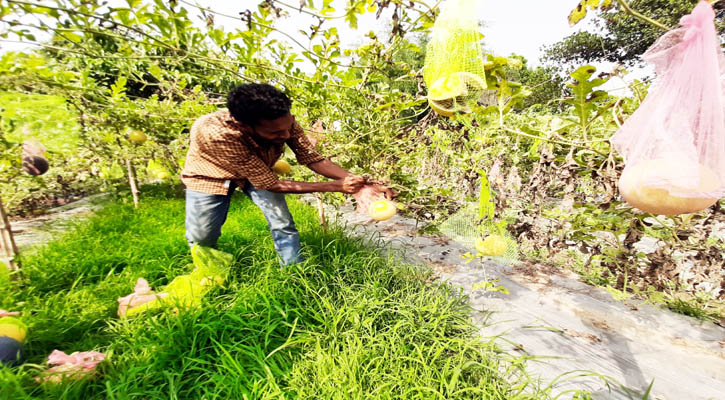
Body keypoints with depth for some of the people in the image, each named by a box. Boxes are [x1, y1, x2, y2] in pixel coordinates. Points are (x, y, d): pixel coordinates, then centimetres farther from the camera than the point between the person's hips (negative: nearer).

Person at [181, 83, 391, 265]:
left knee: (283, 224, -13)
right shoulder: (217, 134, -42)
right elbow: (270, 183, -38)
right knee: (201, 237, -2)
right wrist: (337, 186, -40)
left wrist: (358, 182, -39)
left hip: (259, 170, 3)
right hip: (211, 175, -2)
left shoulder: (284, 122, -31)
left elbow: (313, 159, -23)